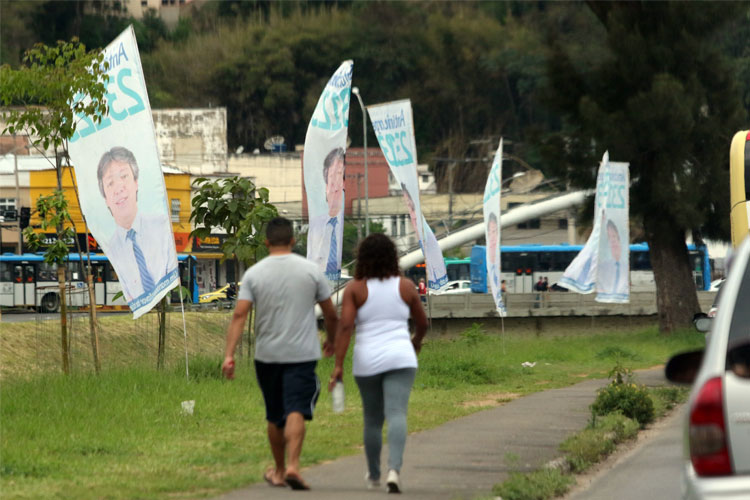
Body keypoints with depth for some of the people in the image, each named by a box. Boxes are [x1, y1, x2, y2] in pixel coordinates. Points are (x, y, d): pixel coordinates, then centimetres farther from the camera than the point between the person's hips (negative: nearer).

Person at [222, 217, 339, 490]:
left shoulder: (254, 274, -1)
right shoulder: (310, 271, -1)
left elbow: (239, 315, -10)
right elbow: (331, 314, 6)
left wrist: (229, 355, -12)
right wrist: (331, 340, 25)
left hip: (267, 355, 2)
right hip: (302, 354, -2)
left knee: (275, 416, 15)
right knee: (296, 412, -10)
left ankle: (279, 470, 28)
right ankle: (292, 466, -28)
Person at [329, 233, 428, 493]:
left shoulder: (355, 288, -1)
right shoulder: (405, 286, 3)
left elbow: (345, 326, -10)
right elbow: (422, 323, 13)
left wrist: (338, 364, -10)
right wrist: (417, 341, 34)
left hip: (367, 361, 1)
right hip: (400, 357, -1)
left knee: (372, 420, 15)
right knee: (397, 414, -10)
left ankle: (373, 475, 29)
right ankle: (394, 469, -29)